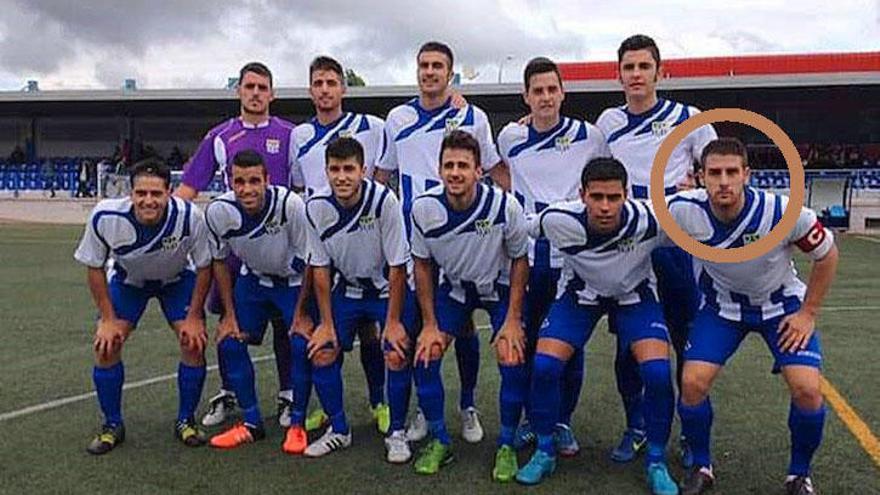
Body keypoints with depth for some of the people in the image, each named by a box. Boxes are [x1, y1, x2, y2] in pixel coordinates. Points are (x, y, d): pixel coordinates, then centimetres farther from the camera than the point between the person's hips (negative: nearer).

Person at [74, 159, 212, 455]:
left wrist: (193, 317, -15)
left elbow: (204, 267, -17)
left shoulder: (189, 216, -35)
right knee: (106, 346, -12)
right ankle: (112, 425, 9)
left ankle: (186, 421, 8)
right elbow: (95, 268, -14)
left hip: (178, 280, -1)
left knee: (195, 342, -14)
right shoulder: (105, 217, -32)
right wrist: (108, 319, -13)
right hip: (127, 279, 1)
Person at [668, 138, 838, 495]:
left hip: (781, 304, -1)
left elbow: (827, 255, -10)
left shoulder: (784, 213, -30)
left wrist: (808, 313, -8)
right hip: (721, 303, 1)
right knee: (692, 383, -15)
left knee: (807, 389, -16)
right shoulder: (683, 211, -28)